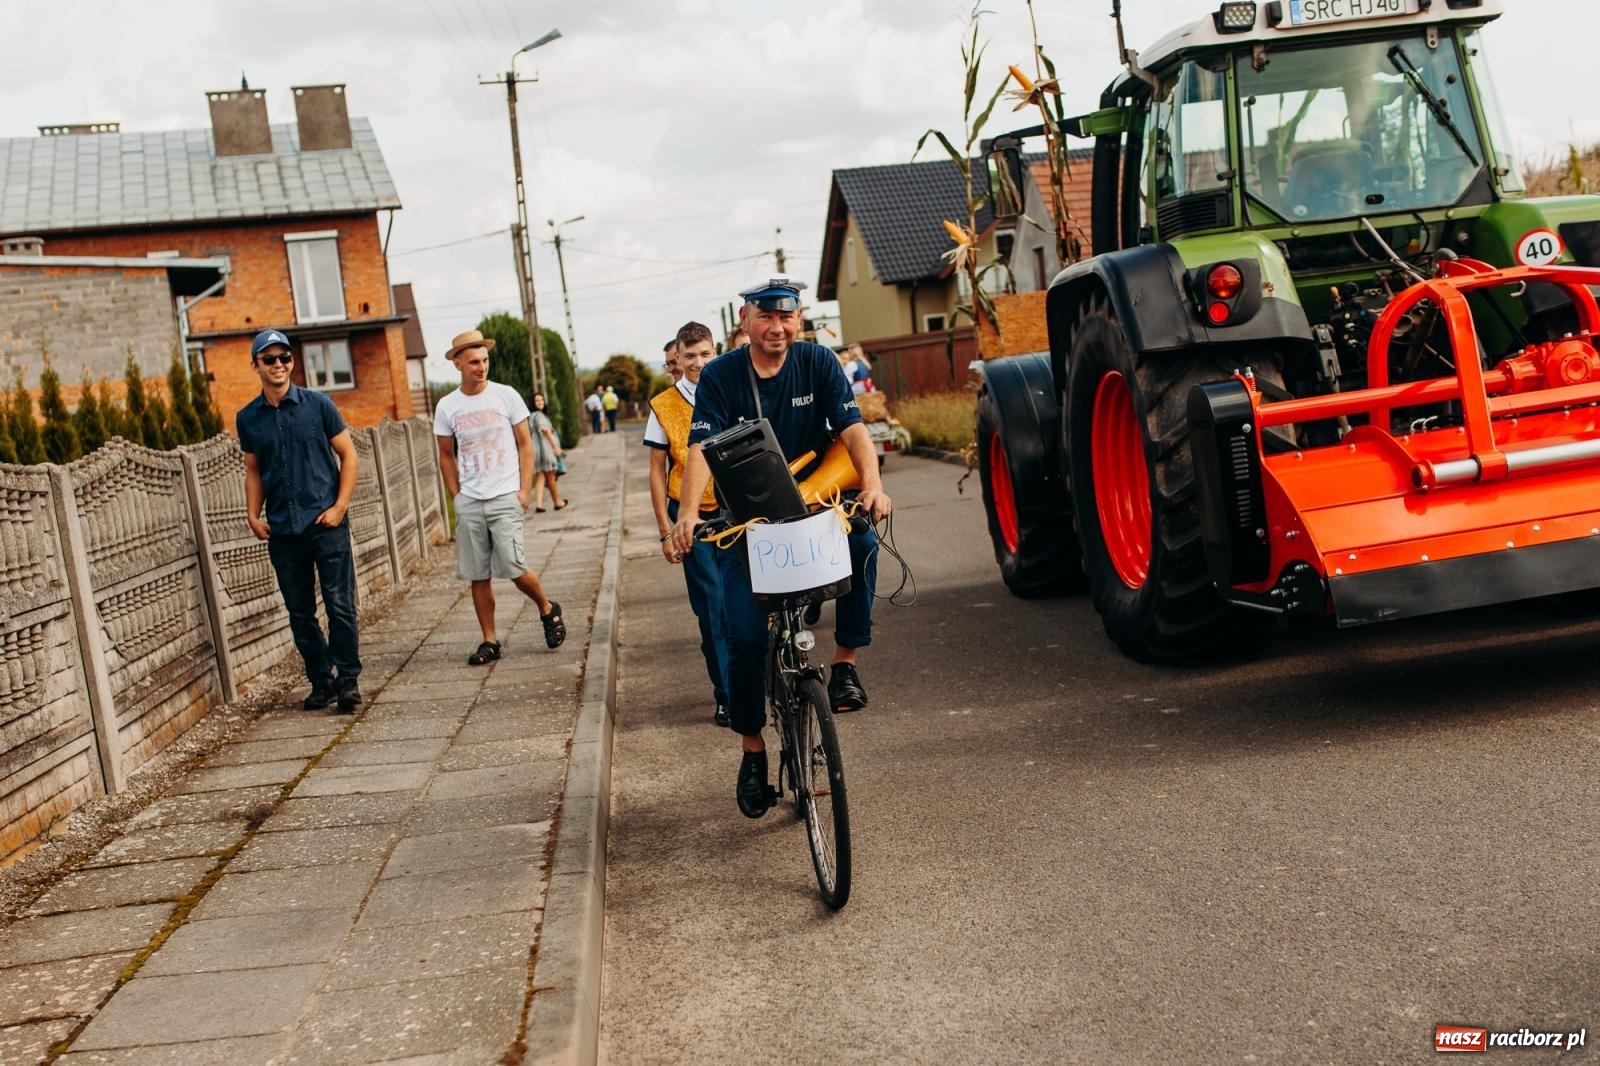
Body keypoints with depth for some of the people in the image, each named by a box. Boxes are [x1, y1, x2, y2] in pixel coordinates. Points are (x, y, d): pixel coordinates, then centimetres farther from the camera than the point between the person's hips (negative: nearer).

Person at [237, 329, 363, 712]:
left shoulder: (317, 404, -1)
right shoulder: (248, 418, 8)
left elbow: (348, 455, 1)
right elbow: (253, 471, 17)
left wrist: (339, 507, -8)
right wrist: (253, 514, 3)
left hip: (326, 524, -3)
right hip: (282, 531, 3)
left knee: (340, 606, -4)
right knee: (300, 614, 7)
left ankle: (348, 681, 6)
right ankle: (322, 681, 19)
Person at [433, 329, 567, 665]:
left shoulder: (506, 396, -1)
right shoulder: (446, 407, 4)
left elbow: (525, 445, 3)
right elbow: (446, 456, 14)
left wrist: (525, 490, -4)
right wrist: (456, 496, 6)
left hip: (505, 498, -3)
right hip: (468, 502, 3)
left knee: (513, 567, -12)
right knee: (478, 576, 4)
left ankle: (547, 609, 16)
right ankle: (489, 641, 15)